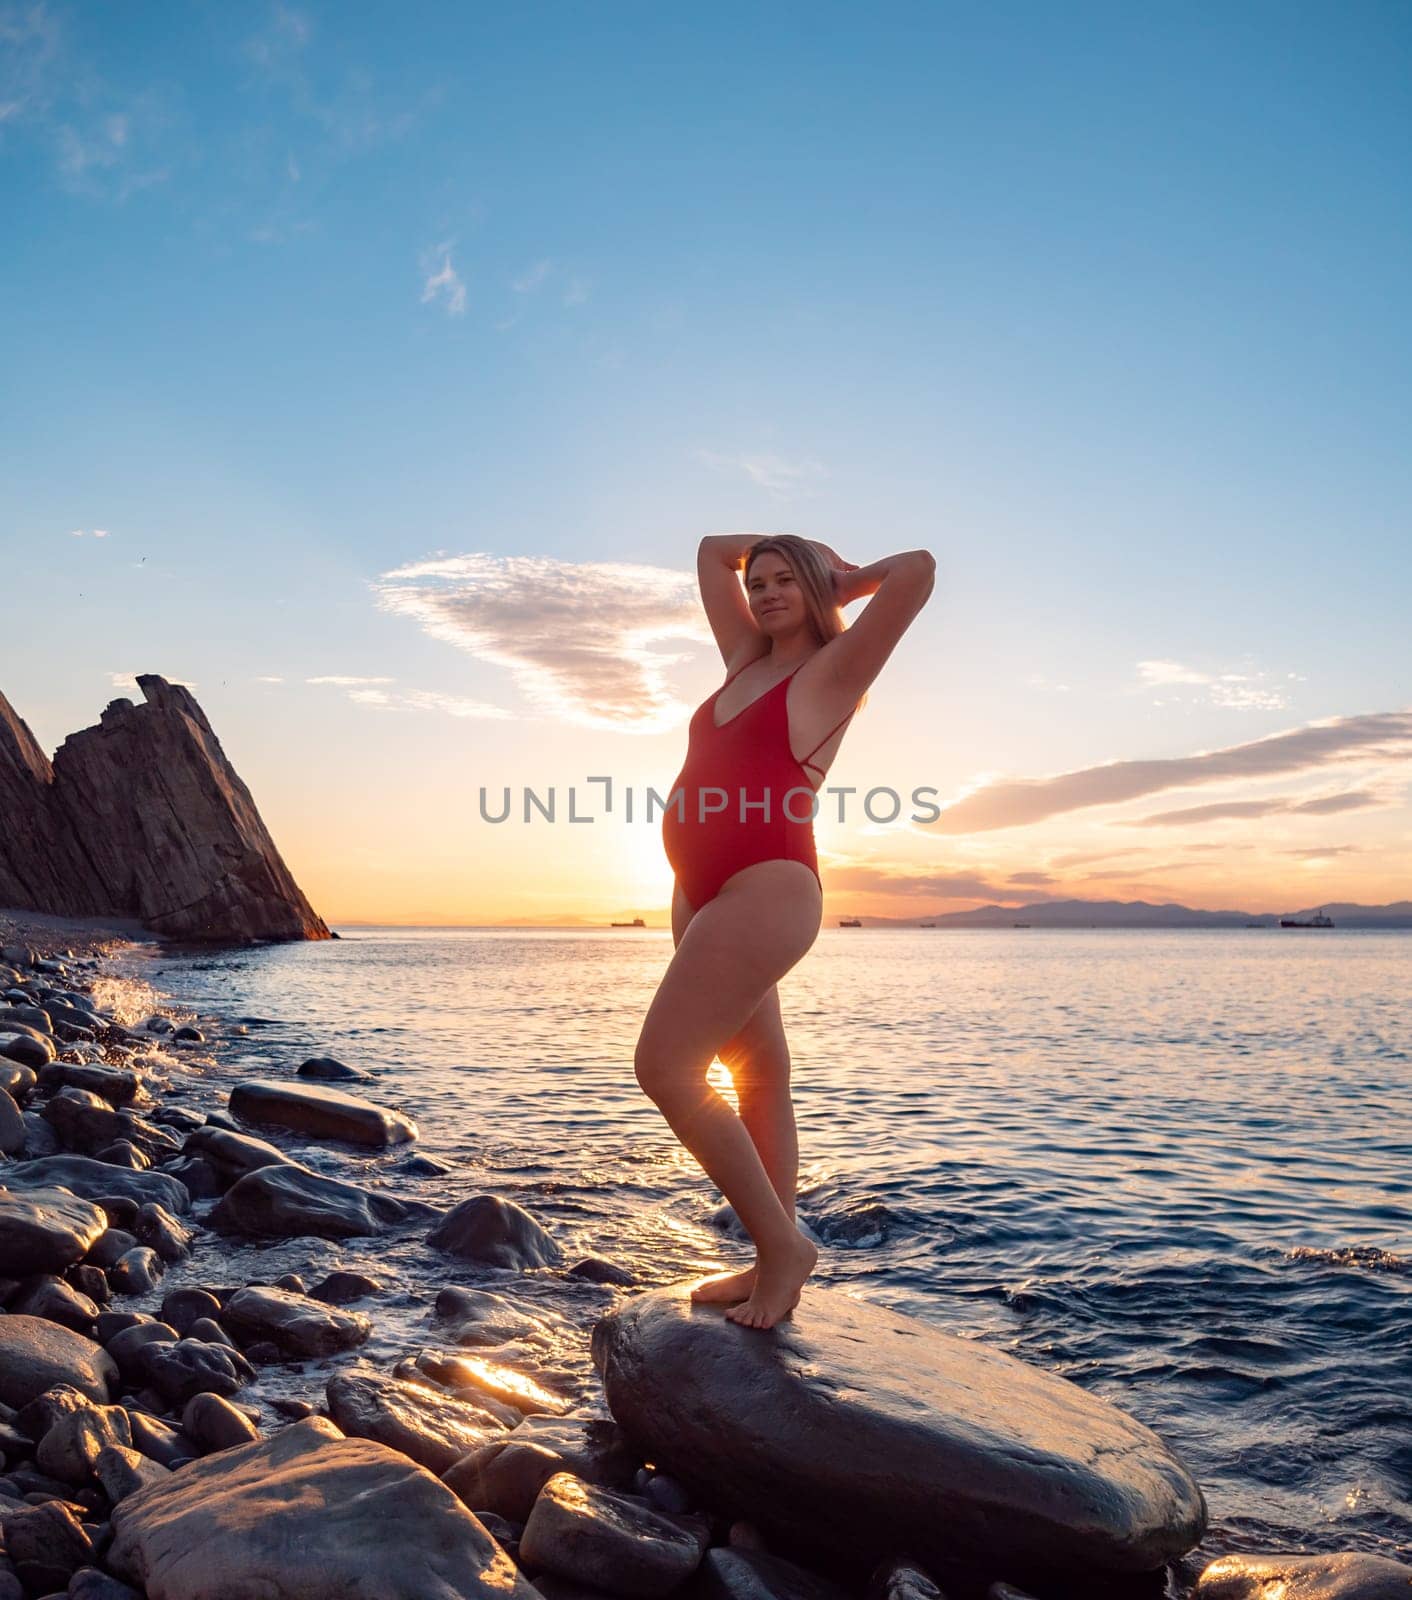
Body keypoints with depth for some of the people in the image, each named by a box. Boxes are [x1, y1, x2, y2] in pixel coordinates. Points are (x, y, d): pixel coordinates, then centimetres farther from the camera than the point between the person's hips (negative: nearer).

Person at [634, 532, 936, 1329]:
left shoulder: (833, 670, 0)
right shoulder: (748, 660, 20)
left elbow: (918, 570, -10)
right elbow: (713, 549, 30)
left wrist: (846, 577, 7)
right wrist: (784, 546, 24)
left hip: (766, 888, -8)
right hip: (705, 891, 8)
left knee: (665, 1066, -14)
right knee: (759, 1076, 10)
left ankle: (782, 1243, -4)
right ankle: (776, 1261, 17)